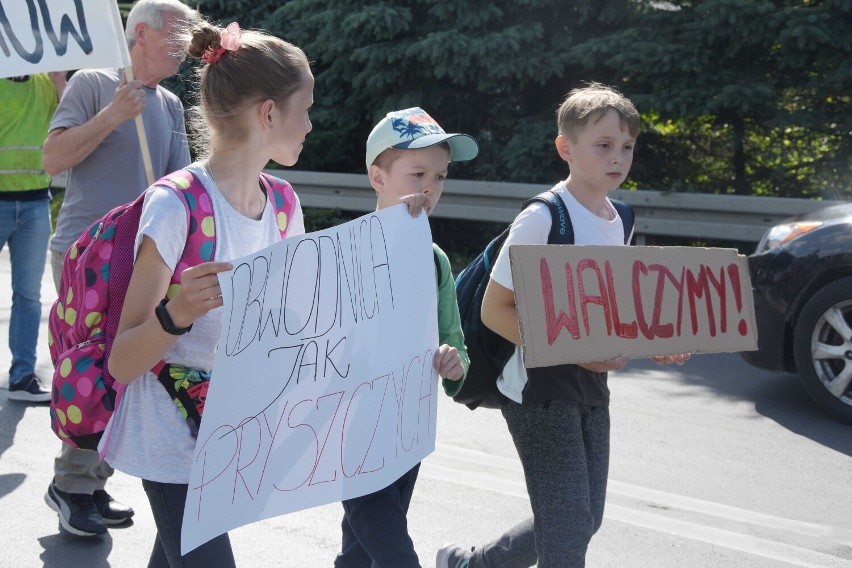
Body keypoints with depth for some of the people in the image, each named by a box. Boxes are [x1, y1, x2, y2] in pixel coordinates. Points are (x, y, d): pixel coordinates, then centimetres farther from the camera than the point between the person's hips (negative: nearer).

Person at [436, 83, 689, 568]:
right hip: (540, 388, -8)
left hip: (592, 387, 8)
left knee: (582, 522, 15)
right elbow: (494, 310, -17)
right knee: (569, 528, -7)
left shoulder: (618, 222, 7)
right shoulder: (542, 219, -16)